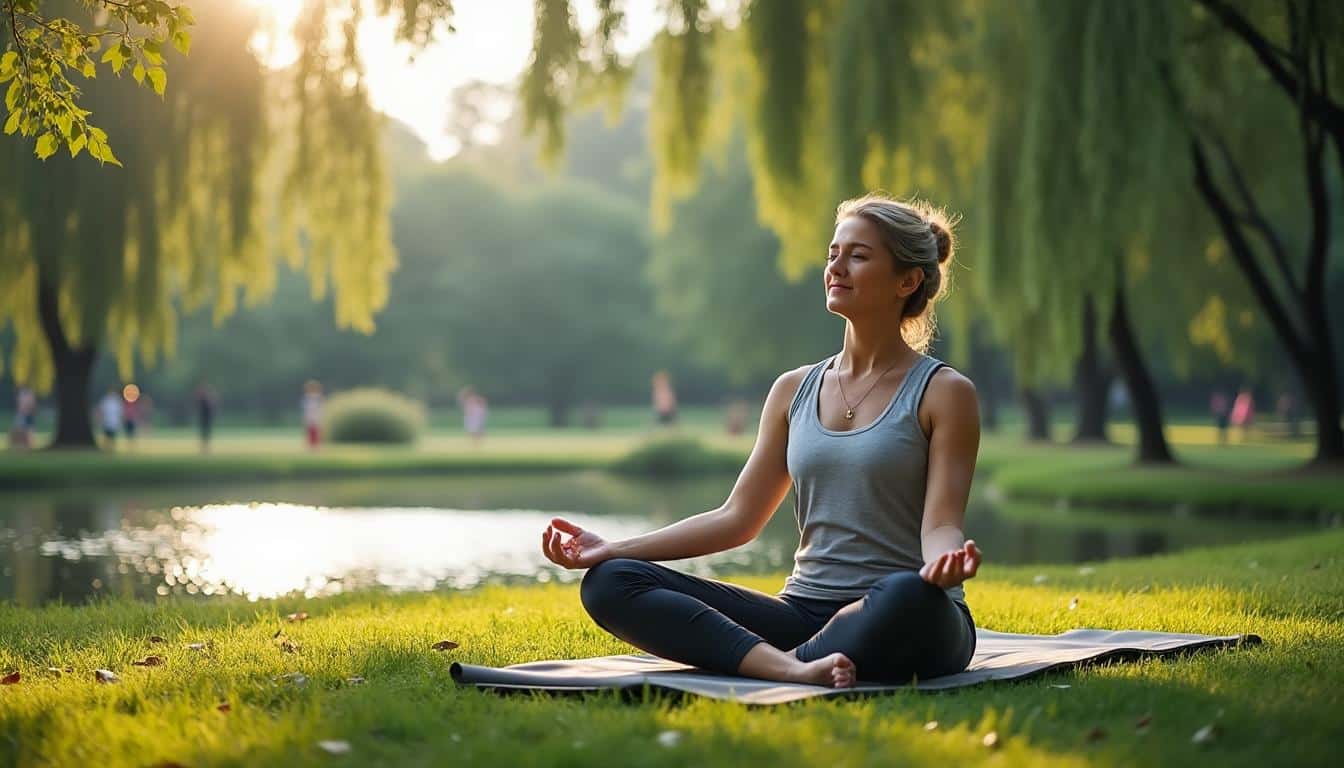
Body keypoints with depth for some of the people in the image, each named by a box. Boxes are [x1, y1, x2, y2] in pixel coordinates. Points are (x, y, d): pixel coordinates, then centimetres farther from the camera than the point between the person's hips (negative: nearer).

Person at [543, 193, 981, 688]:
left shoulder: (944, 392, 1)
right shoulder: (795, 390, 15)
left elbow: (941, 524, -7)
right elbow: (737, 518, 13)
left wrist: (946, 560, -33)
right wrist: (613, 549, 3)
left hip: (894, 627, -5)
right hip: (805, 611, 5)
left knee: (911, 597, -43)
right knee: (609, 582, -15)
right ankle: (794, 668, -34)